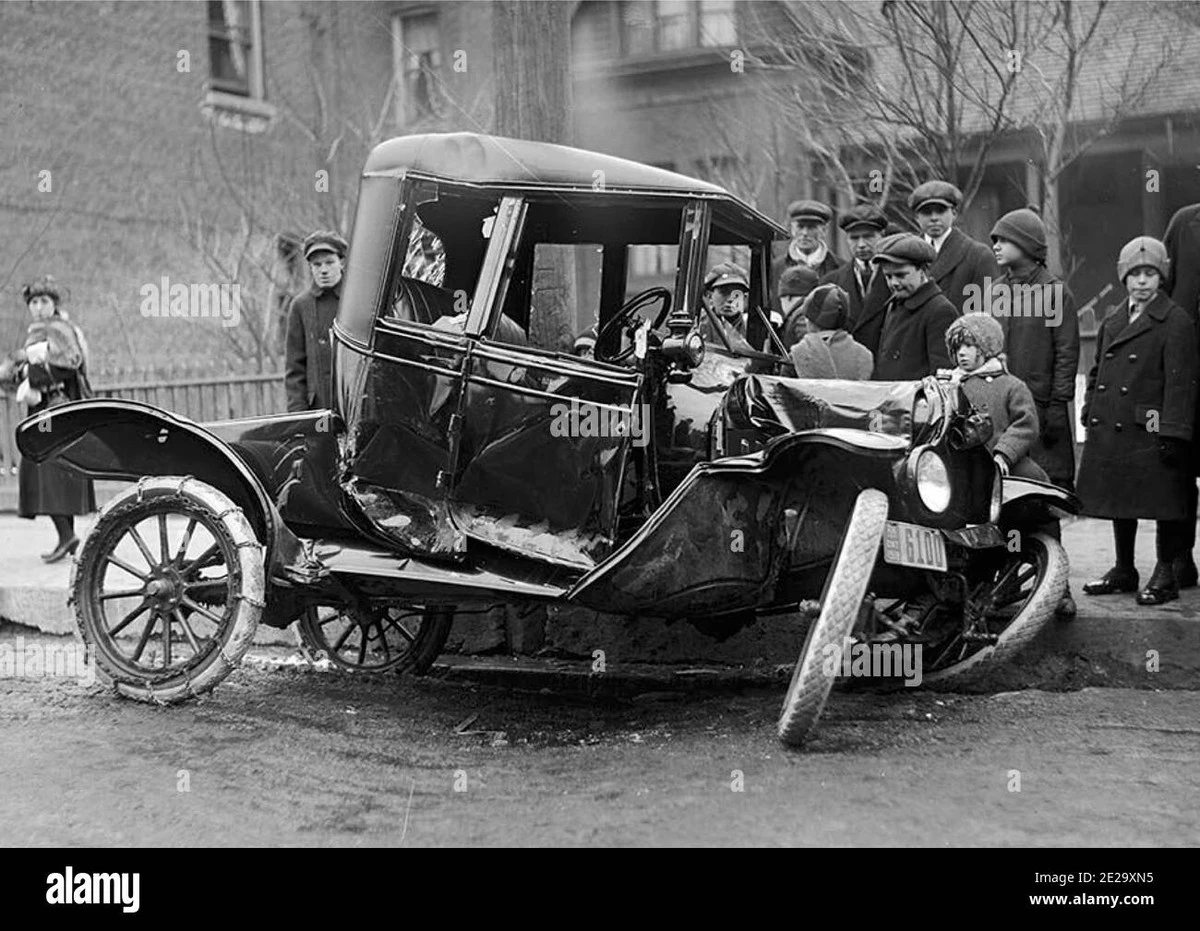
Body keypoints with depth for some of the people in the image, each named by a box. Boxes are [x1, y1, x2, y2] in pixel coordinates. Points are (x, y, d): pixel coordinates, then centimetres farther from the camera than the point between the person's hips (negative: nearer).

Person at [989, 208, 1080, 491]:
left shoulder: (1055, 292, -4)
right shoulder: (994, 291, 11)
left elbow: (1067, 354, -5)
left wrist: (1058, 406, -9)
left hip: (1041, 407, -5)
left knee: (1054, 479, -2)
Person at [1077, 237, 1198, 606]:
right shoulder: (1112, 320, 14)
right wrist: (1090, 416, 13)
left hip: (1151, 434, -7)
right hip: (1109, 430, 7)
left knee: (1162, 506, 0)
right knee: (1118, 501, 15)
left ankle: (1165, 576, 11)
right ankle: (1124, 570, 27)